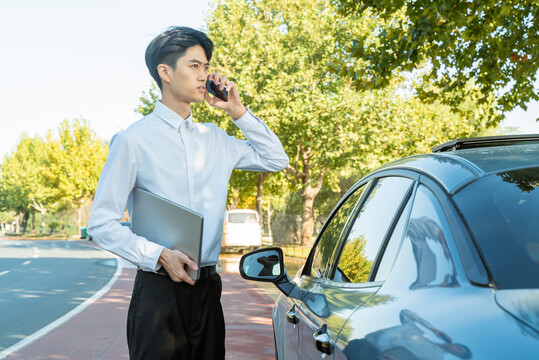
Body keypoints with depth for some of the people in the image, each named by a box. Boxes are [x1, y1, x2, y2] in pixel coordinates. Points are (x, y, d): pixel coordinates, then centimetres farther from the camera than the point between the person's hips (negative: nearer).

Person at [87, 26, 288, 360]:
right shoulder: (134, 140, -6)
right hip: (160, 291, -5)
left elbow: (277, 159, 18)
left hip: (208, 288, 5)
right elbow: (102, 223, -7)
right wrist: (159, 255, -19)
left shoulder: (214, 138, 11)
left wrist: (238, 111, 8)